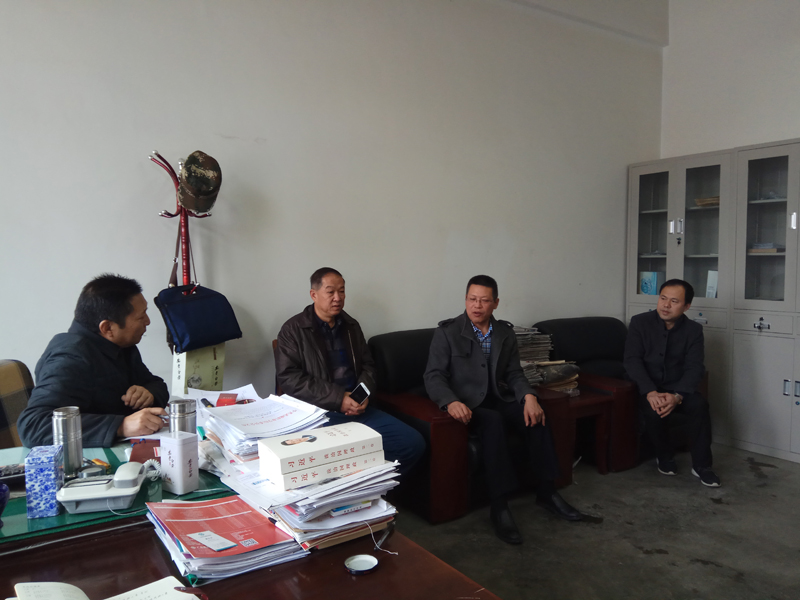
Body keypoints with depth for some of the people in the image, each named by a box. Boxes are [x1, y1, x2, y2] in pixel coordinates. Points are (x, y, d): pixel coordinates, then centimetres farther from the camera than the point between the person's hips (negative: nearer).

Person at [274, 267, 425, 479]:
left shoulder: (351, 326, 17)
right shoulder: (293, 330, 0)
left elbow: (367, 365, 21)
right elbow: (288, 377, -9)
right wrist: (338, 399, -15)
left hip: (357, 409, 6)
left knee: (413, 442, -10)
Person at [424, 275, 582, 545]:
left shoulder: (505, 333, 10)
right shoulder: (447, 332, -4)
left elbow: (514, 374, 8)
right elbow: (433, 376, -10)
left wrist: (528, 396, -14)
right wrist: (451, 402, -30)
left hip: (498, 400, 5)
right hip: (466, 404, -4)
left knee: (536, 416, -23)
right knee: (492, 420, -35)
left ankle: (546, 492, -9)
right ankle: (499, 506, -32)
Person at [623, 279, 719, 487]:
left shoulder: (694, 330, -3)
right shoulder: (640, 322, -7)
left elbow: (695, 368, -11)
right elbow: (632, 360, -14)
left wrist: (677, 396, -30)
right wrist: (650, 392, -30)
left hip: (678, 387, 2)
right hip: (647, 388, -2)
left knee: (700, 405, -27)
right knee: (654, 411, -31)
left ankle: (701, 465, -11)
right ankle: (665, 457, 0)